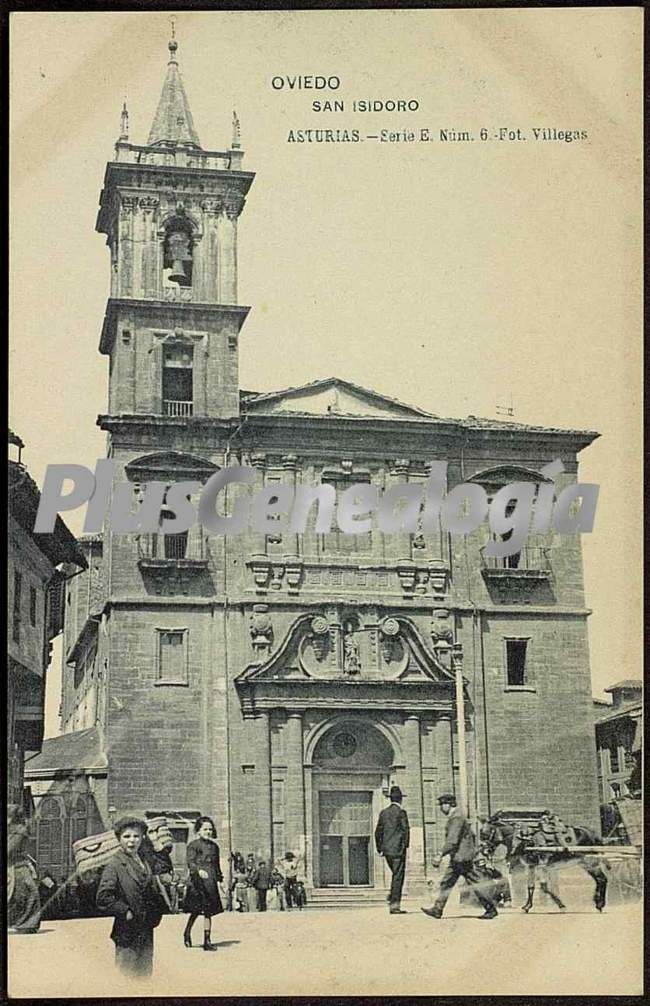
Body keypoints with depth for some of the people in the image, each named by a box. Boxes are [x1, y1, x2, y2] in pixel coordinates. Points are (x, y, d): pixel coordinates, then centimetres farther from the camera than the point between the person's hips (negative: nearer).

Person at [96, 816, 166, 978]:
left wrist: (155, 916, 7)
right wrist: (125, 912, -17)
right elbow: (103, 898, -20)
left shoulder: (144, 864, 14)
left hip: (146, 934, 7)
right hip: (127, 933, -7)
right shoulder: (114, 865, -10)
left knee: (145, 975, 12)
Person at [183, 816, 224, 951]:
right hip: (196, 881, -5)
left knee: (208, 911, 2)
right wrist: (199, 870, -30)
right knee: (196, 909, -7)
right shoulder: (193, 845, -1)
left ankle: (207, 941, 4)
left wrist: (221, 879, 19)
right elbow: (190, 862, -13)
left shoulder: (214, 846, 16)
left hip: (210, 882, 5)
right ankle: (187, 933, 17)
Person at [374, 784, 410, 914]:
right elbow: (405, 830, -15)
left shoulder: (384, 812, 11)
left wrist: (379, 849, 17)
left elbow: (378, 832, 13)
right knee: (398, 877, -2)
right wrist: (405, 846, -5)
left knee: (396, 875, 20)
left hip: (386, 850, 6)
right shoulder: (401, 812, -8)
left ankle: (391, 900, 12)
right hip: (398, 849, -6)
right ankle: (394, 905, -4)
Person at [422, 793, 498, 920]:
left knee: (475, 884, -3)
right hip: (456, 858, 10)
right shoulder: (455, 816, 15)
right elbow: (471, 835, 22)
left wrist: (441, 855, -25)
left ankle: (491, 910, 4)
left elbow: (452, 840, -25)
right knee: (446, 882, 9)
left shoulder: (456, 817, -17)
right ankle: (437, 910, 11)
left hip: (462, 857, -10)